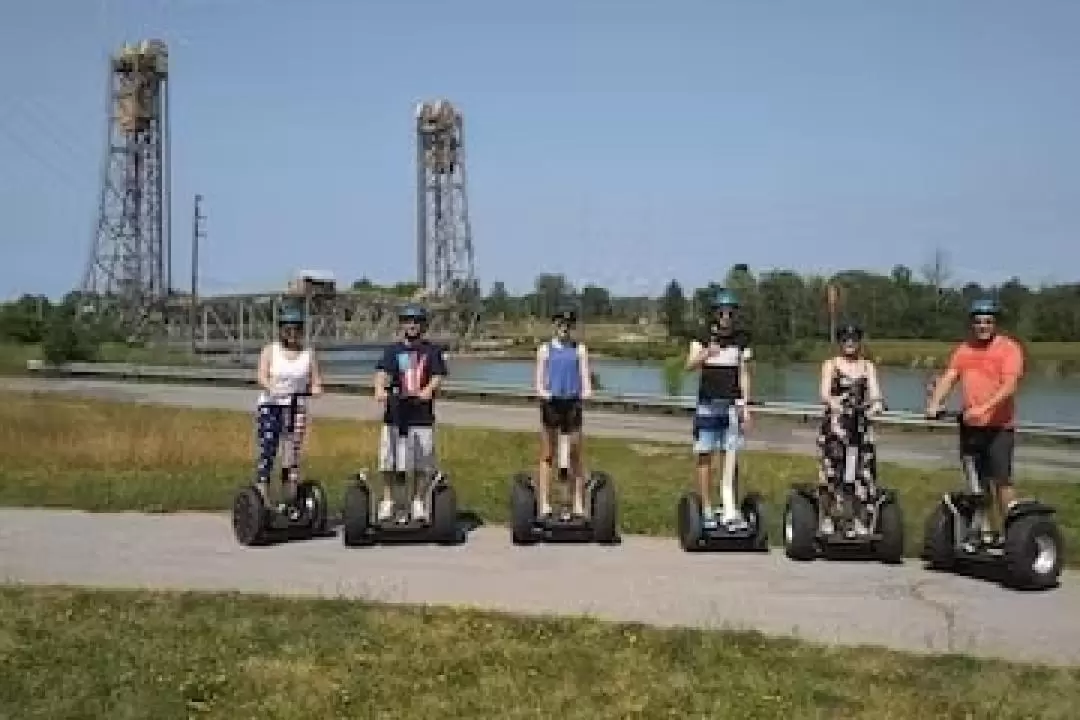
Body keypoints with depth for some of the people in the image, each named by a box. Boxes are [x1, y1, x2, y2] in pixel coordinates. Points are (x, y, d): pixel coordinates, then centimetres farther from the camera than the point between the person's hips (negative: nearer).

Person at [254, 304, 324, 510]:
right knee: (267, 450, -9)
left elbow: (316, 380, 5)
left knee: (295, 452, 4)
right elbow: (262, 377, -10)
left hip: (297, 406, 2)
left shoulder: (308, 354, 8)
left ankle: (291, 497, 11)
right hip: (271, 405, -2)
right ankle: (263, 498, -9)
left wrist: (316, 388, -20)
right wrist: (273, 389, -31)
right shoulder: (270, 351, 3)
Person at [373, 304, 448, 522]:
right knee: (389, 461, 2)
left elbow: (438, 376, -3)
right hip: (394, 413, 0)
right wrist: (379, 389, -28)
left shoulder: (432, 350, 8)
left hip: (422, 414, 0)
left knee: (422, 461, 4)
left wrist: (428, 390, -24)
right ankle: (387, 501, 13)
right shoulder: (393, 350, 8)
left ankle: (418, 502, 17)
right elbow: (383, 372, -8)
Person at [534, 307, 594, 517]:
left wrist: (586, 392, -15)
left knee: (575, 456, 4)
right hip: (551, 403, 0)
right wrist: (542, 391, -17)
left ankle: (579, 504, 9)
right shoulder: (545, 349, 10)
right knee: (547, 456, 2)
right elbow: (539, 379, 4)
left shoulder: (579, 349, 11)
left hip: (572, 403, 0)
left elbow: (585, 375, 4)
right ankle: (544, 504, 4)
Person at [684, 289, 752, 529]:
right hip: (707, 403, -1)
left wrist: (745, 406, 6)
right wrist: (706, 353, -31)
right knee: (705, 456, 0)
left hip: (732, 404, 1)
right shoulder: (704, 337, 2)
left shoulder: (741, 340, 8)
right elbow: (690, 364, -10)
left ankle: (730, 510, -2)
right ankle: (707, 511, 5)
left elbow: (744, 374, 12)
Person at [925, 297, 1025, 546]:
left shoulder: (1009, 348, -5)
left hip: (999, 426, -5)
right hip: (970, 425, 5)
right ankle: (981, 528, 23)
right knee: (978, 481, 12)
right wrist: (934, 404, -14)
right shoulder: (964, 349, 11)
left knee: (1002, 480, -10)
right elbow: (948, 378, 3)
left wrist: (983, 408, -29)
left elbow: (1009, 385, -17)